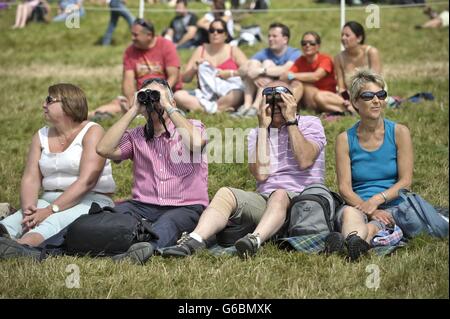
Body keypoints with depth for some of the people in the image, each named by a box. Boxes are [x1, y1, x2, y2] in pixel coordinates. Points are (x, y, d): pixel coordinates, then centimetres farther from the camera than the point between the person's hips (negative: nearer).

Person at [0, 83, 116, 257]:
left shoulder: (92, 132, -2)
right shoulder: (41, 136, 17)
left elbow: (86, 181, -15)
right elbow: (30, 178, 4)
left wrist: (50, 210, -24)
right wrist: (28, 207, -19)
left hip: (90, 202, -6)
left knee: (53, 222, -38)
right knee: (17, 218, -27)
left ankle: (20, 247, -67)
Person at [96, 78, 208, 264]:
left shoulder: (192, 127, 12)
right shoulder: (135, 136, 19)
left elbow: (196, 142, -15)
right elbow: (104, 149, 0)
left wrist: (167, 106, -6)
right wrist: (133, 110, 4)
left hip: (185, 208, -4)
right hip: (144, 206, 4)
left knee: (167, 223, -39)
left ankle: (146, 246, -65)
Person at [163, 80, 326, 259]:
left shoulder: (310, 124, 9)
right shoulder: (257, 134, 17)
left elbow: (304, 161, -11)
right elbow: (260, 174, -3)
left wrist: (291, 121, -6)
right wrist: (263, 126, -1)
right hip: (265, 199, 3)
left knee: (279, 195, -37)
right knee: (225, 193, -22)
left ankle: (255, 240, -63)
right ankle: (194, 241, -44)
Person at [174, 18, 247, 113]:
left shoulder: (233, 51, 10)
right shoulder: (201, 51, 14)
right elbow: (184, 78, 11)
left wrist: (230, 73, -13)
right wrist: (193, 69, -9)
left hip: (226, 95, -3)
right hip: (205, 95, 3)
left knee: (237, 93, -37)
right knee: (178, 95, -25)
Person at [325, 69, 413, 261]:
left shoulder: (399, 133, 7)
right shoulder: (345, 139, 8)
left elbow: (405, 181, 2)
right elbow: (344, 187, 0)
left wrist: (377, 199, -15)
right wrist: (366, 208, -18)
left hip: (393, 207, 0)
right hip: (357, 206, 0)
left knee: (372, 227, -36)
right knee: (350, 213, -37)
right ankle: (355, 239, -70)